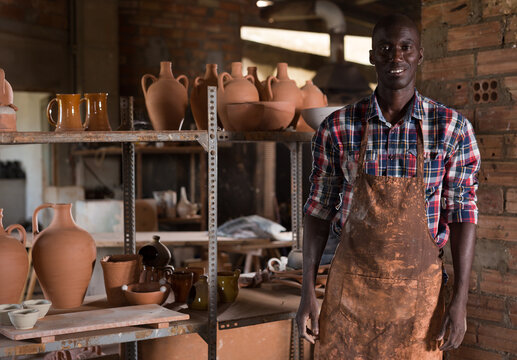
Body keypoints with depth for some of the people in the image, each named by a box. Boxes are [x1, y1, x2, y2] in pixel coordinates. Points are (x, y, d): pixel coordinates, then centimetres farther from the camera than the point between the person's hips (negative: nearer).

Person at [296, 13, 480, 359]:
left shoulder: (452, 128, -5)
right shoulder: (337, 127, -2)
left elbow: (462, 213, -3)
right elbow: (319, 209, 3)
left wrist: (460, 299, -7)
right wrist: (308, 291, 0)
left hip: (418, 286, 0)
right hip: (351, 281, 1)